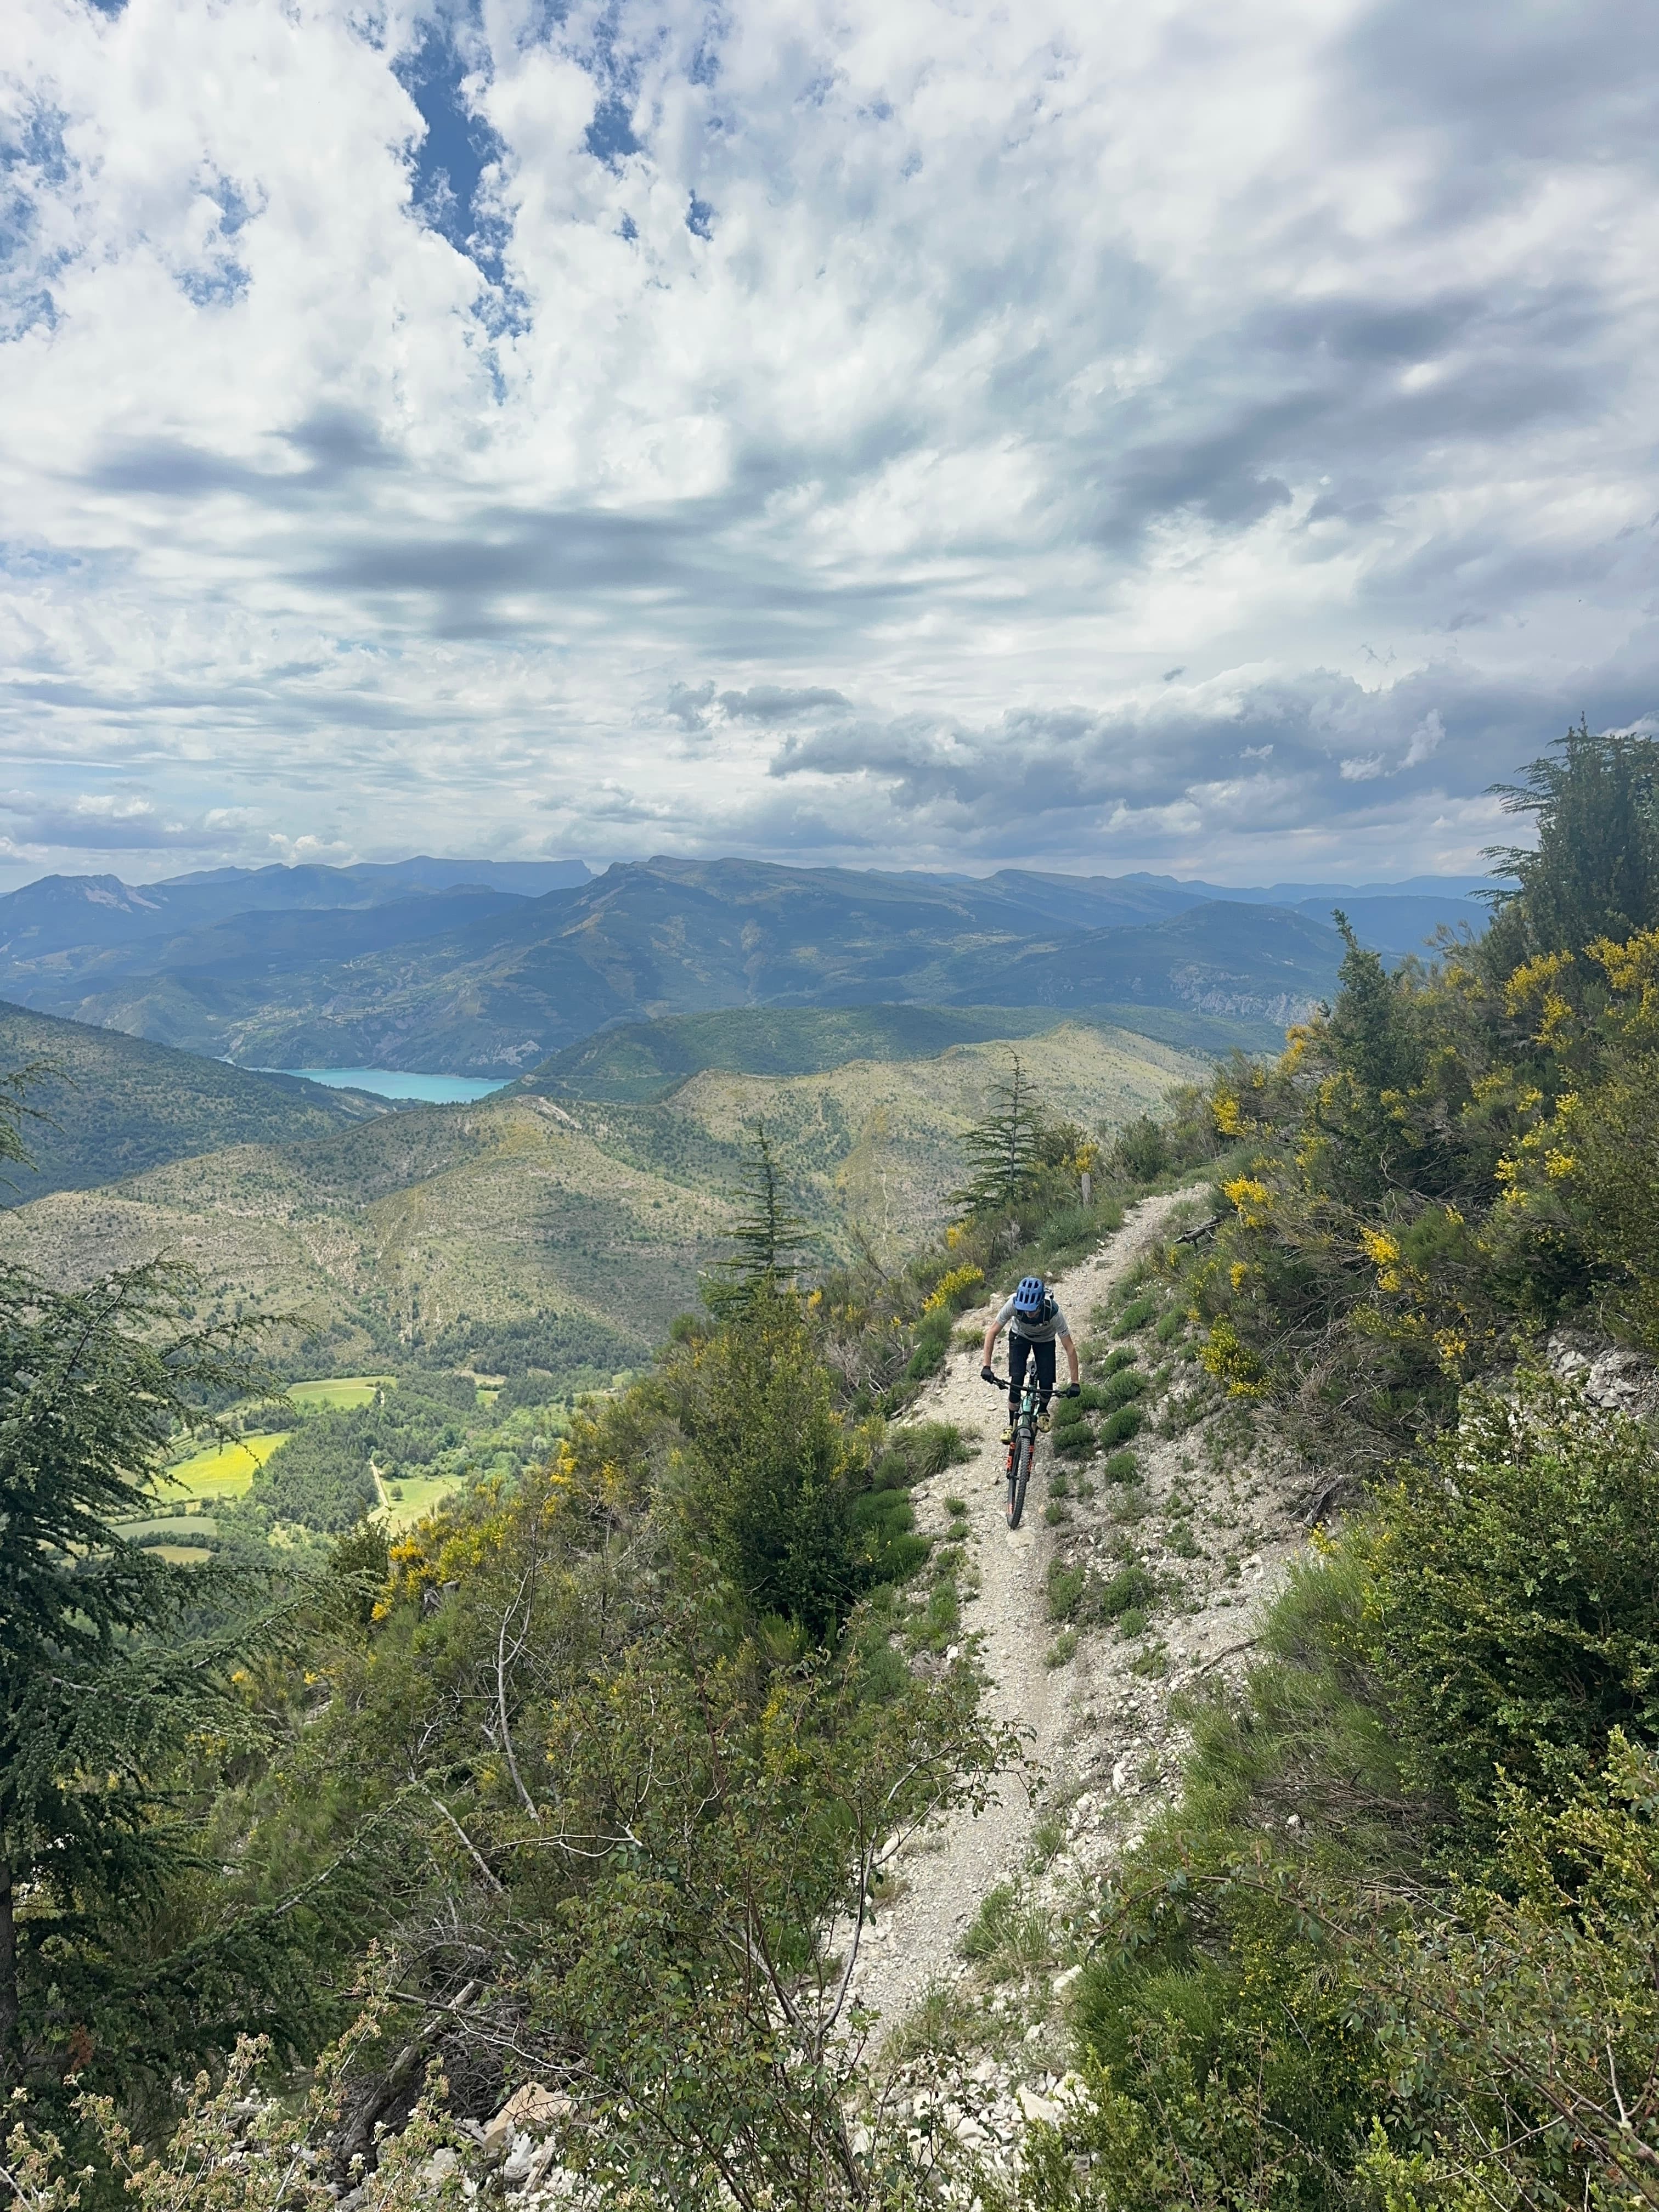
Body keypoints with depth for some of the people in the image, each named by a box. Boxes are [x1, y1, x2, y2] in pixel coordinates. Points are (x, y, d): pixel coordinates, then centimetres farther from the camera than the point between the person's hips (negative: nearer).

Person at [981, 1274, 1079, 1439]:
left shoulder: (1053, 1311, -39)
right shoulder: (1014, 1304, -37)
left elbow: (1070, 1348, -32)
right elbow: (992, 1333, -26)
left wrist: (1075, 1383, -34)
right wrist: (986, 1366, -33)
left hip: (1045, 1340, 0)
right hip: (1020, 1337, 0)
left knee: (1047, 1385, -11)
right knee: (1016, 1380, -17)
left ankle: (1042, 1411, 23)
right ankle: (1012, 1424, 2)